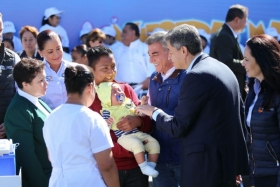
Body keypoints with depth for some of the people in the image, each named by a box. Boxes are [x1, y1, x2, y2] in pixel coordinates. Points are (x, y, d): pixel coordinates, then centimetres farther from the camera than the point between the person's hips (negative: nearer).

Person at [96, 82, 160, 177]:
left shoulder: (128, 102, 12)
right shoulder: (107, 111, -7)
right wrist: (107, 123, -32)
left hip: (138, 133, 7)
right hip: (124, 136, -7)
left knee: (154, 144, -5)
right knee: (137, 144, -33)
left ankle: (151, 165, 2)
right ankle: (144, 167, -23)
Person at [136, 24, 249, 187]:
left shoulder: (196, 76, -17)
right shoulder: (222, 68, 11)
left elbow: (177, 127, -15)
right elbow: (239, 113, 15)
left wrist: (154, 112, 4)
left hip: (206, 165, -9)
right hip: (230, 159, 9)